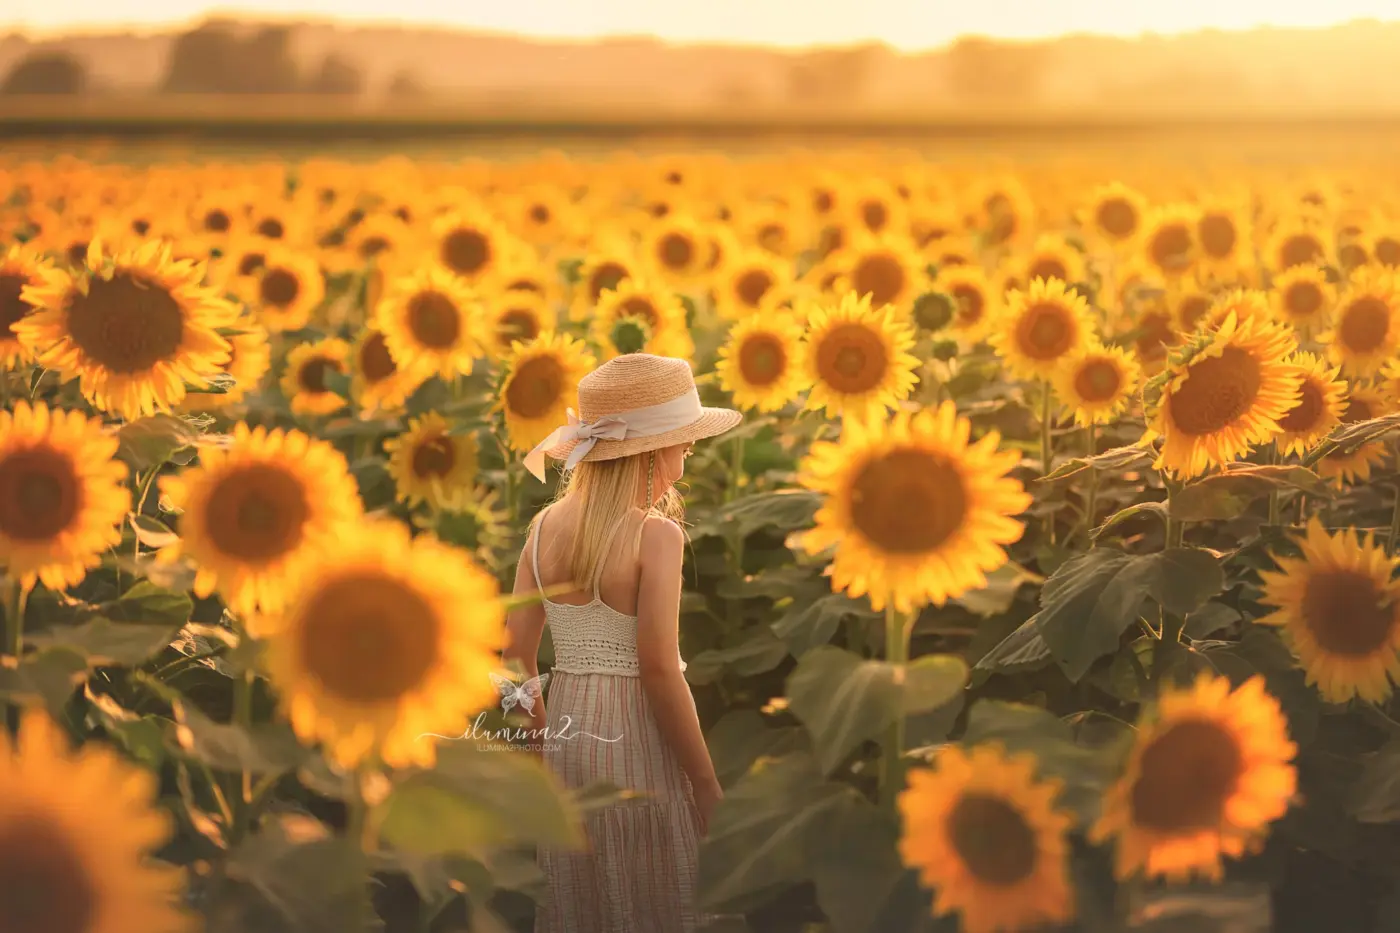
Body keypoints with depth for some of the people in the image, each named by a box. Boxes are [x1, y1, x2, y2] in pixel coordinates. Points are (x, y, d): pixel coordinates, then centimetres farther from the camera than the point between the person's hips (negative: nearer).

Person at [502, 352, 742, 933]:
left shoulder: (546, 526, 1)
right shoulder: (655, 535, -16)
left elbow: (516, 654, 3)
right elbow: (658, 668, -19)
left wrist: (546, 733, 17)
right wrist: (708, 785, -12)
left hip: (567, 737, 6)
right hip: (637, 741, -6)